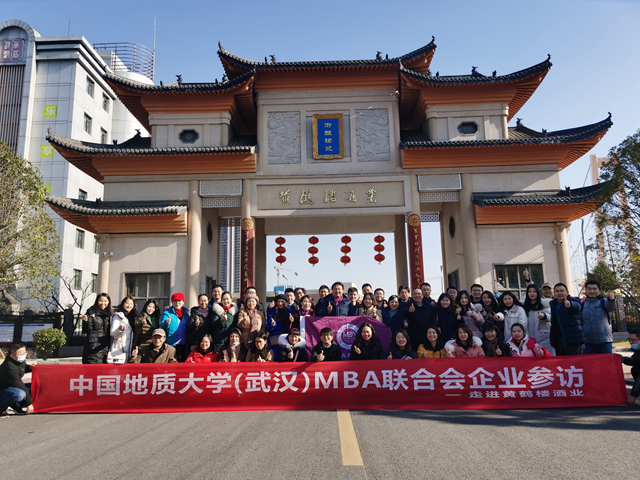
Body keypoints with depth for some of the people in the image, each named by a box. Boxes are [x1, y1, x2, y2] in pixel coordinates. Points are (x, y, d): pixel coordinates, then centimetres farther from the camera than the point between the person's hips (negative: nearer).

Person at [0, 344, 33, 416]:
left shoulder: (21, 360, -3)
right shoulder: (9, 367, -30)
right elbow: (18, 385, -28)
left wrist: (29, 368, -3)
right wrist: (29, 403, -23)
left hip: (11, 387, 9)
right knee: (19, 394, -39)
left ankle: (16, 406, 10)